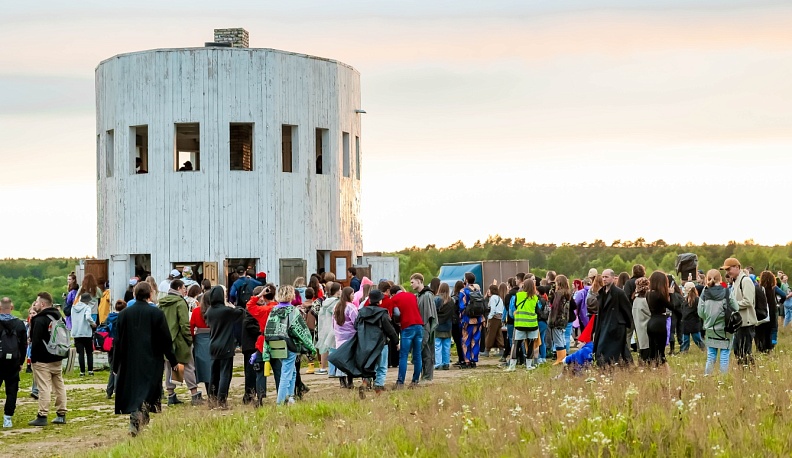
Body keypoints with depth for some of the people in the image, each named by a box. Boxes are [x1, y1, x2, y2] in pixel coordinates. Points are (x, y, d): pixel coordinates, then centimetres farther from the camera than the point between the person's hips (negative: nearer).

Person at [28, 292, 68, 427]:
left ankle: (42, 416, -9)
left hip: (42, 360, -8)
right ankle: (61, 415, 13)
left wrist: (33, 358, -10)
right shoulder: (59, 318, 12)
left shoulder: (40, 320, -15)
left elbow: (36, 341, -18)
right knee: (59, 386, 11)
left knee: (43, 388, -8)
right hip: (57, 359, 8)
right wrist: (61, 354, 17)